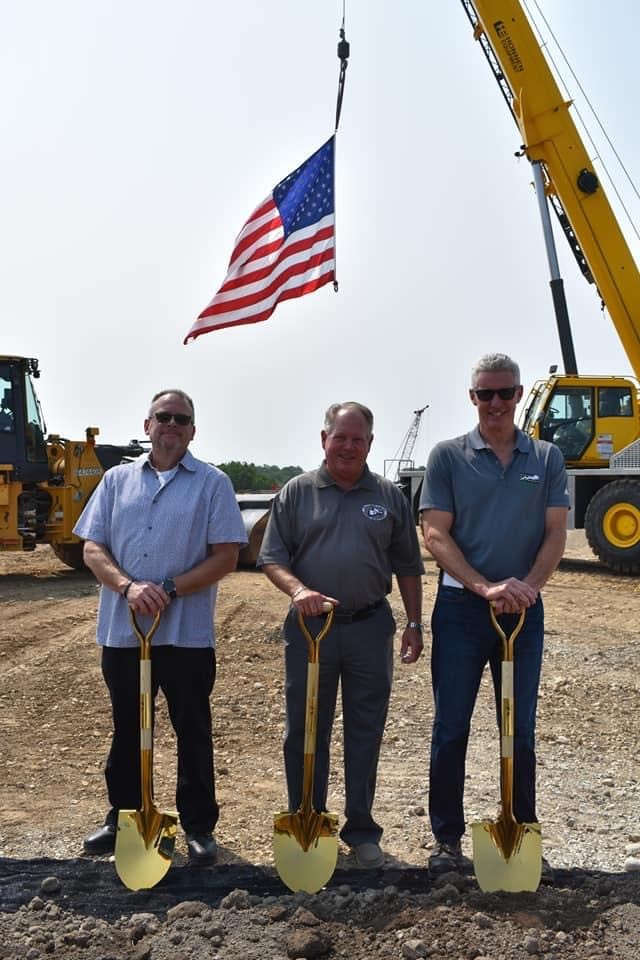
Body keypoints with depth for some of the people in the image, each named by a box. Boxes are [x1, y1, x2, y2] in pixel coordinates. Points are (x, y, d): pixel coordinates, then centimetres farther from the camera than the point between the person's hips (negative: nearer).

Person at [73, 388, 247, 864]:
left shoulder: (212, 483, -1)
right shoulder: (118, 479, 8)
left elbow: (226, 555, -7)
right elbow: (93, 548, 3)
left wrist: (169, 589, -17)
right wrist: (128, 586, -16)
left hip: (187, 632, -3)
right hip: (122, 630, 3)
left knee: (193, 731, 8)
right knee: (126, 730, 15)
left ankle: (199, 826, 21)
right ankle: (122, 818, 31)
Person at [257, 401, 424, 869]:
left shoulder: (390, 497, 6)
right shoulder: (298, 492, 2)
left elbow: (408, 567, 9)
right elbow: (272, 557, -1)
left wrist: (414, 624, 5)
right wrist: (298, 589, -19)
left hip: (370, 628, 1)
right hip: (310, 626, -1)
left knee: (366, 733, 9)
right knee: (305, 732, 8)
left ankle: (361, 830, 22)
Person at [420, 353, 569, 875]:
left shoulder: (547, 458, 5)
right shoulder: (448, 456, -1)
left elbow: (556, 534, 0)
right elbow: (435, 535, -7)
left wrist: (528, 586, -17)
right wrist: (484, 587, -19)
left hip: (524, 609, 2)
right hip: (460, 606, -1)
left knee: (521, 728, 11)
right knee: (451, 727, 6)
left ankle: (522, 833, 25)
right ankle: (447, 838, 18)